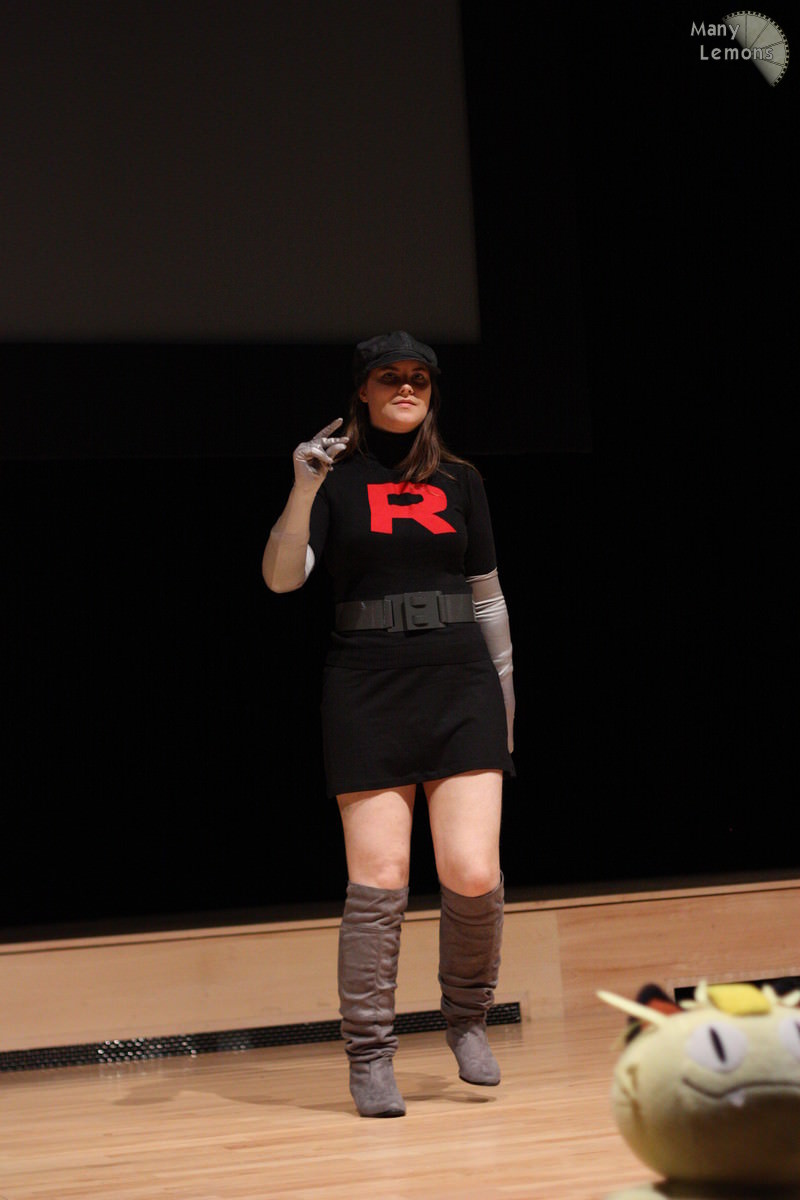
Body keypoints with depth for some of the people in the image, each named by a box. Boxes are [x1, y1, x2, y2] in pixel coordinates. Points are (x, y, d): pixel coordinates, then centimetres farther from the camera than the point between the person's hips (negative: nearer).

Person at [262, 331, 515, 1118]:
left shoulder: (460, 482, 13)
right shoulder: (335, 478, 4)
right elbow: (282, 578, -9)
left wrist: (504, 692, 16)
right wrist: (303, 490, -22)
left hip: (461, 683, 2)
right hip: (367, 691, -2)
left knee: (472, 874, -8)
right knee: (377, 881, -4)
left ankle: (467, 1016, 19)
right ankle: (369, 1058, 9)